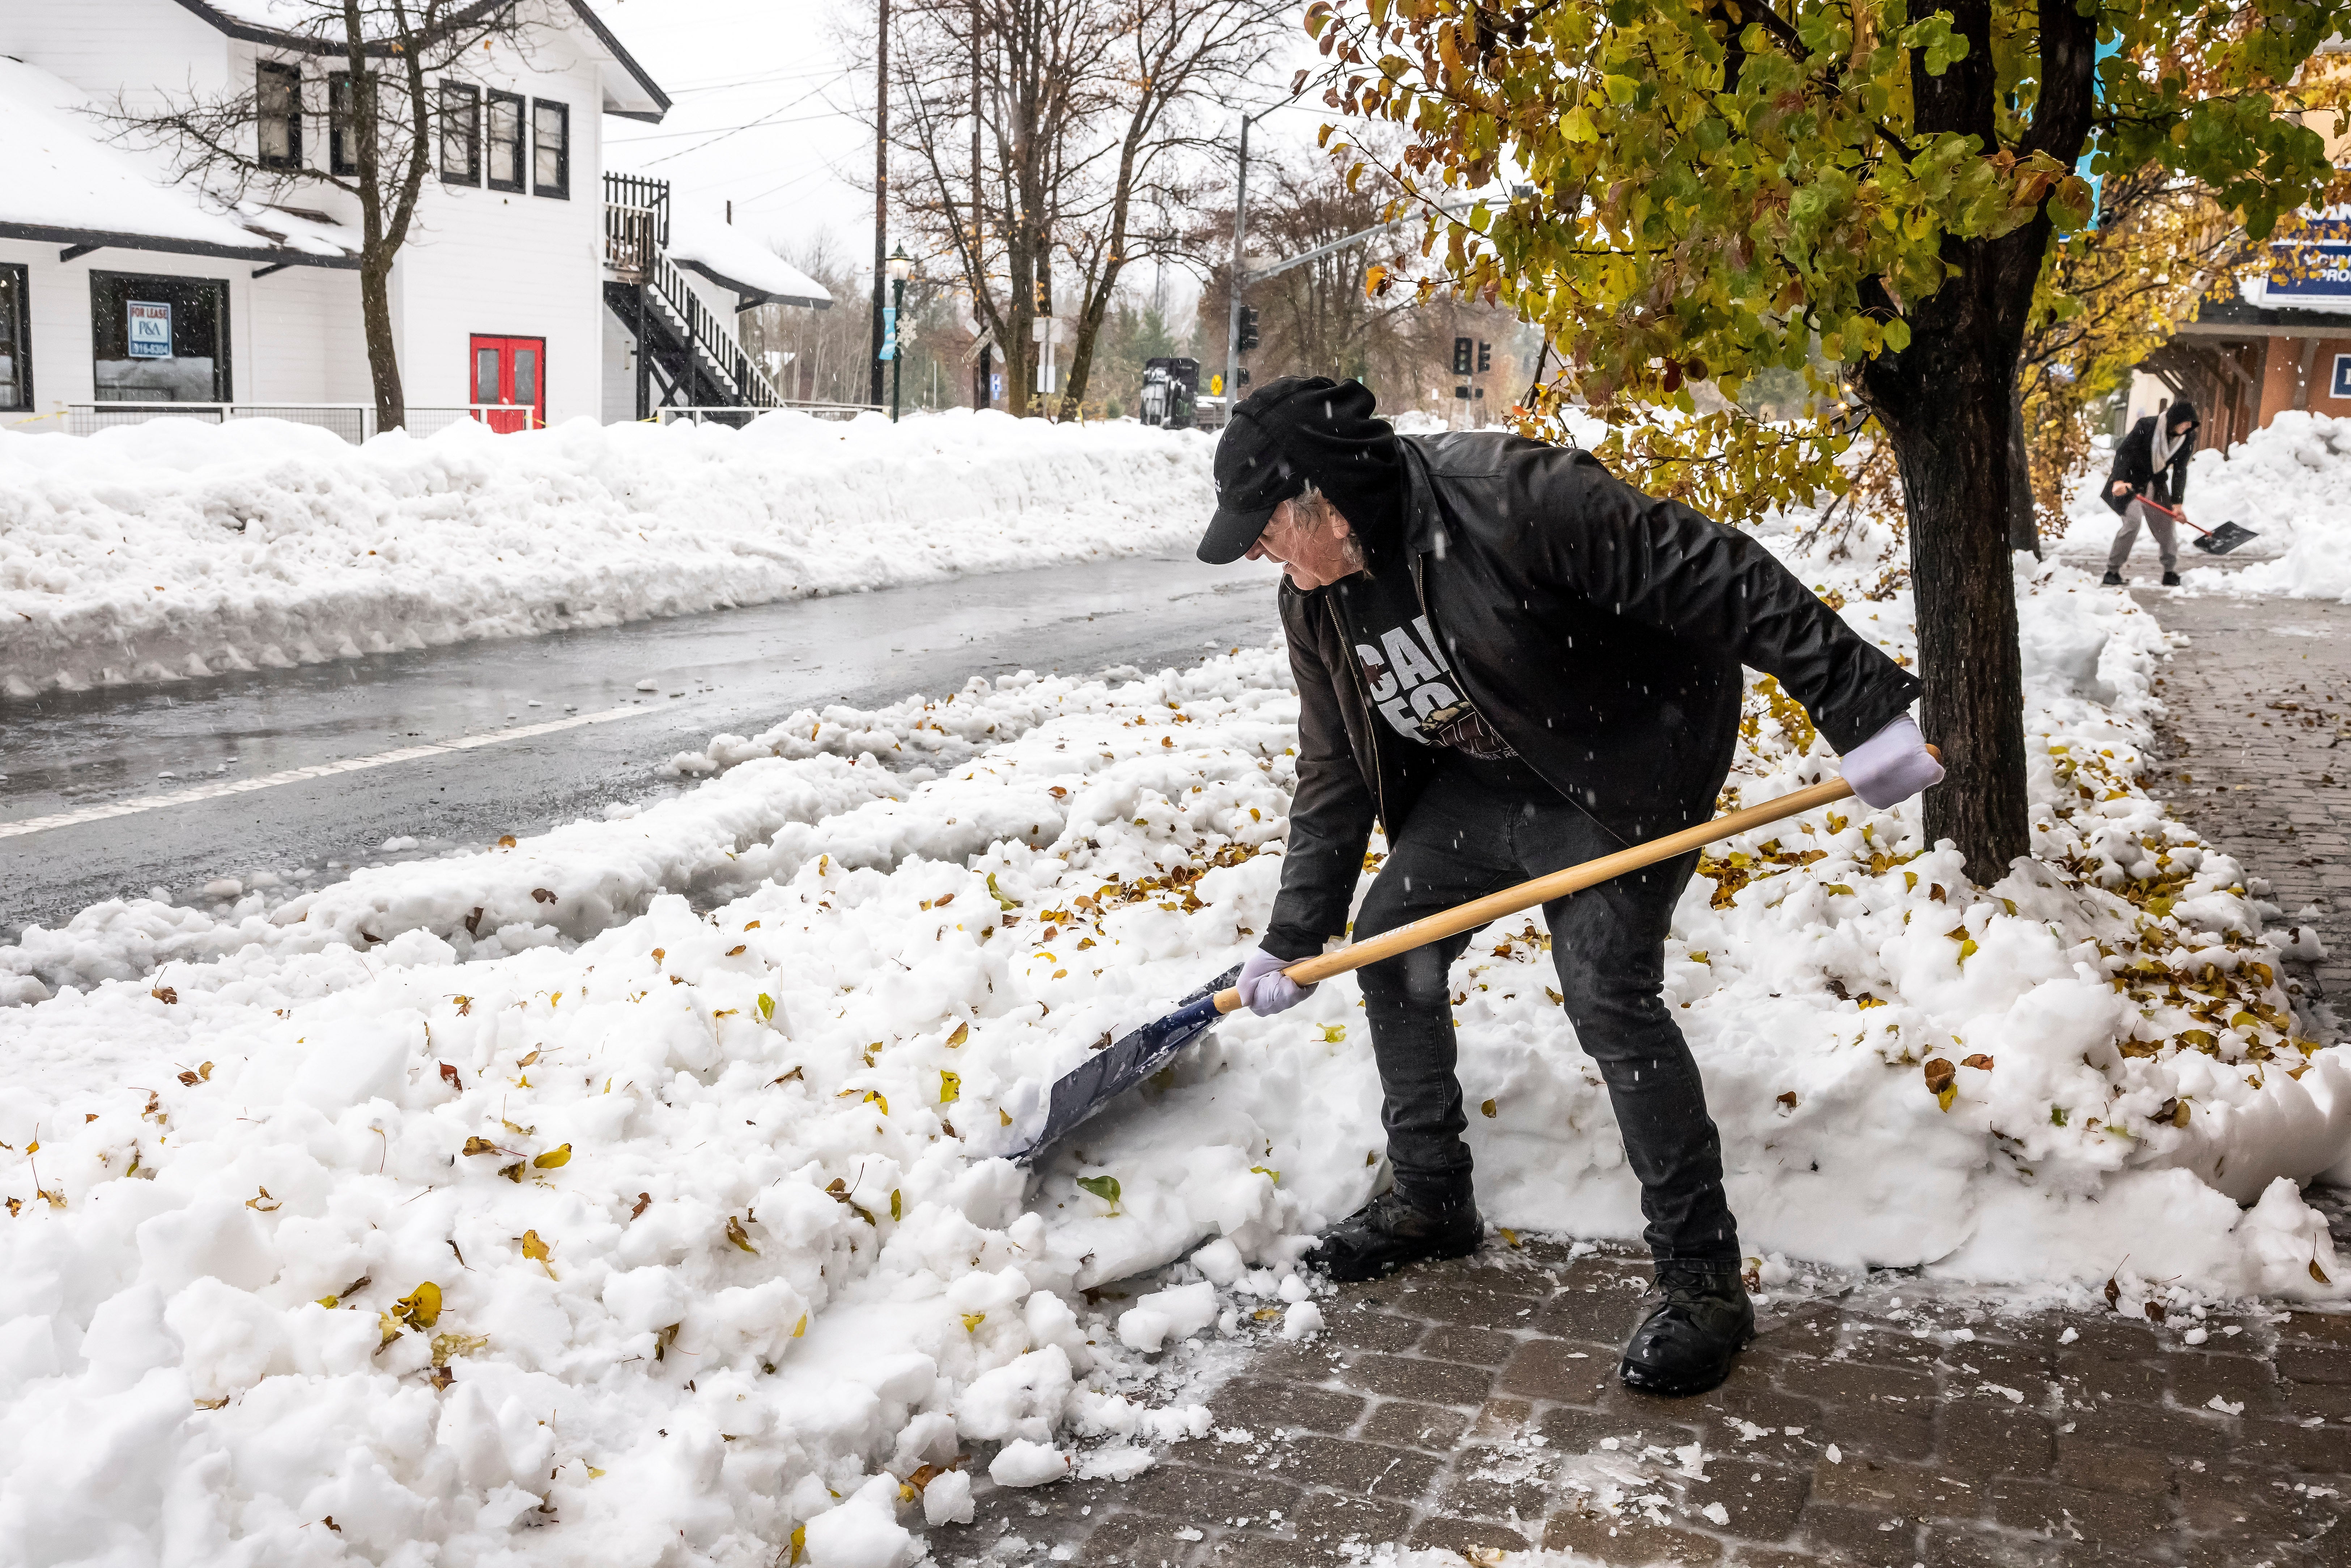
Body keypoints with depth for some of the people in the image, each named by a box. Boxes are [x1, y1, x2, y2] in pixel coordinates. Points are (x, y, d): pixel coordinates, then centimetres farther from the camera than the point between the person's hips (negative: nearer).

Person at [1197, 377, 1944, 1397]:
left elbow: (1710, 575, -31)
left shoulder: (1509, 498, -32)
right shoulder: (1315, 604, -6)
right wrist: (1294, 937, 4)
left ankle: (1703, 1275, -5)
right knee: (1390, 941, 7)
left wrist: (1860, 704, -33)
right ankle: (1431, 1199, 25)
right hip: (1478, 778, 8)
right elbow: (1334, 772, 4)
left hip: (1627, 764, -8)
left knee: (1607, 991, -19)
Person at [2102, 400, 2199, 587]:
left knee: (2166, 524, 2)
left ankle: (2171, 573, 15)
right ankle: (2112, 571, -14)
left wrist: (2177, 502, -12)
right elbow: (2123, 451, -26)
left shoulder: (2188, 437, -7)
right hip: (2132, 479, -5)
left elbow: (2180, 471, -5)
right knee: (2133, 519, -21)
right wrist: (2119, 480, -40)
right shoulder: (2146, 426, -22)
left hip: (2157, 483, 5)